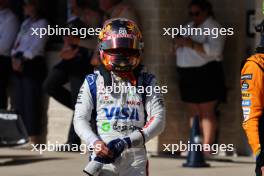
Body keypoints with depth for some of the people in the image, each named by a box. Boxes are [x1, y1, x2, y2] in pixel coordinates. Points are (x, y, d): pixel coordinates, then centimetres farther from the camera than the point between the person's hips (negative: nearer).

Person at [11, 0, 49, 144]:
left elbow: (36, 46, -11)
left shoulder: (42, 24, -3)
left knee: (31, 101, -10)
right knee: (19, 101, 4)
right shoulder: (25, 23, 21)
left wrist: (22, 60, -12)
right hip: (19, 65, 8)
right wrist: (14, 58, 0)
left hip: (33, 64, -8)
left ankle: (33, 137, -9)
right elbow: (18, 42, 17)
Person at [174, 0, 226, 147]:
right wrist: (179, 42, -1)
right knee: (194, 113, 8)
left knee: (206, 113, -8)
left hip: (206, 75, -7)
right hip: (188, 75, 7)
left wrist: (191, 44, -23)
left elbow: (214, 50, -20)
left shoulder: (213, 27, -5)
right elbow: (178, 49, 23)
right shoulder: (189, 27, 19)